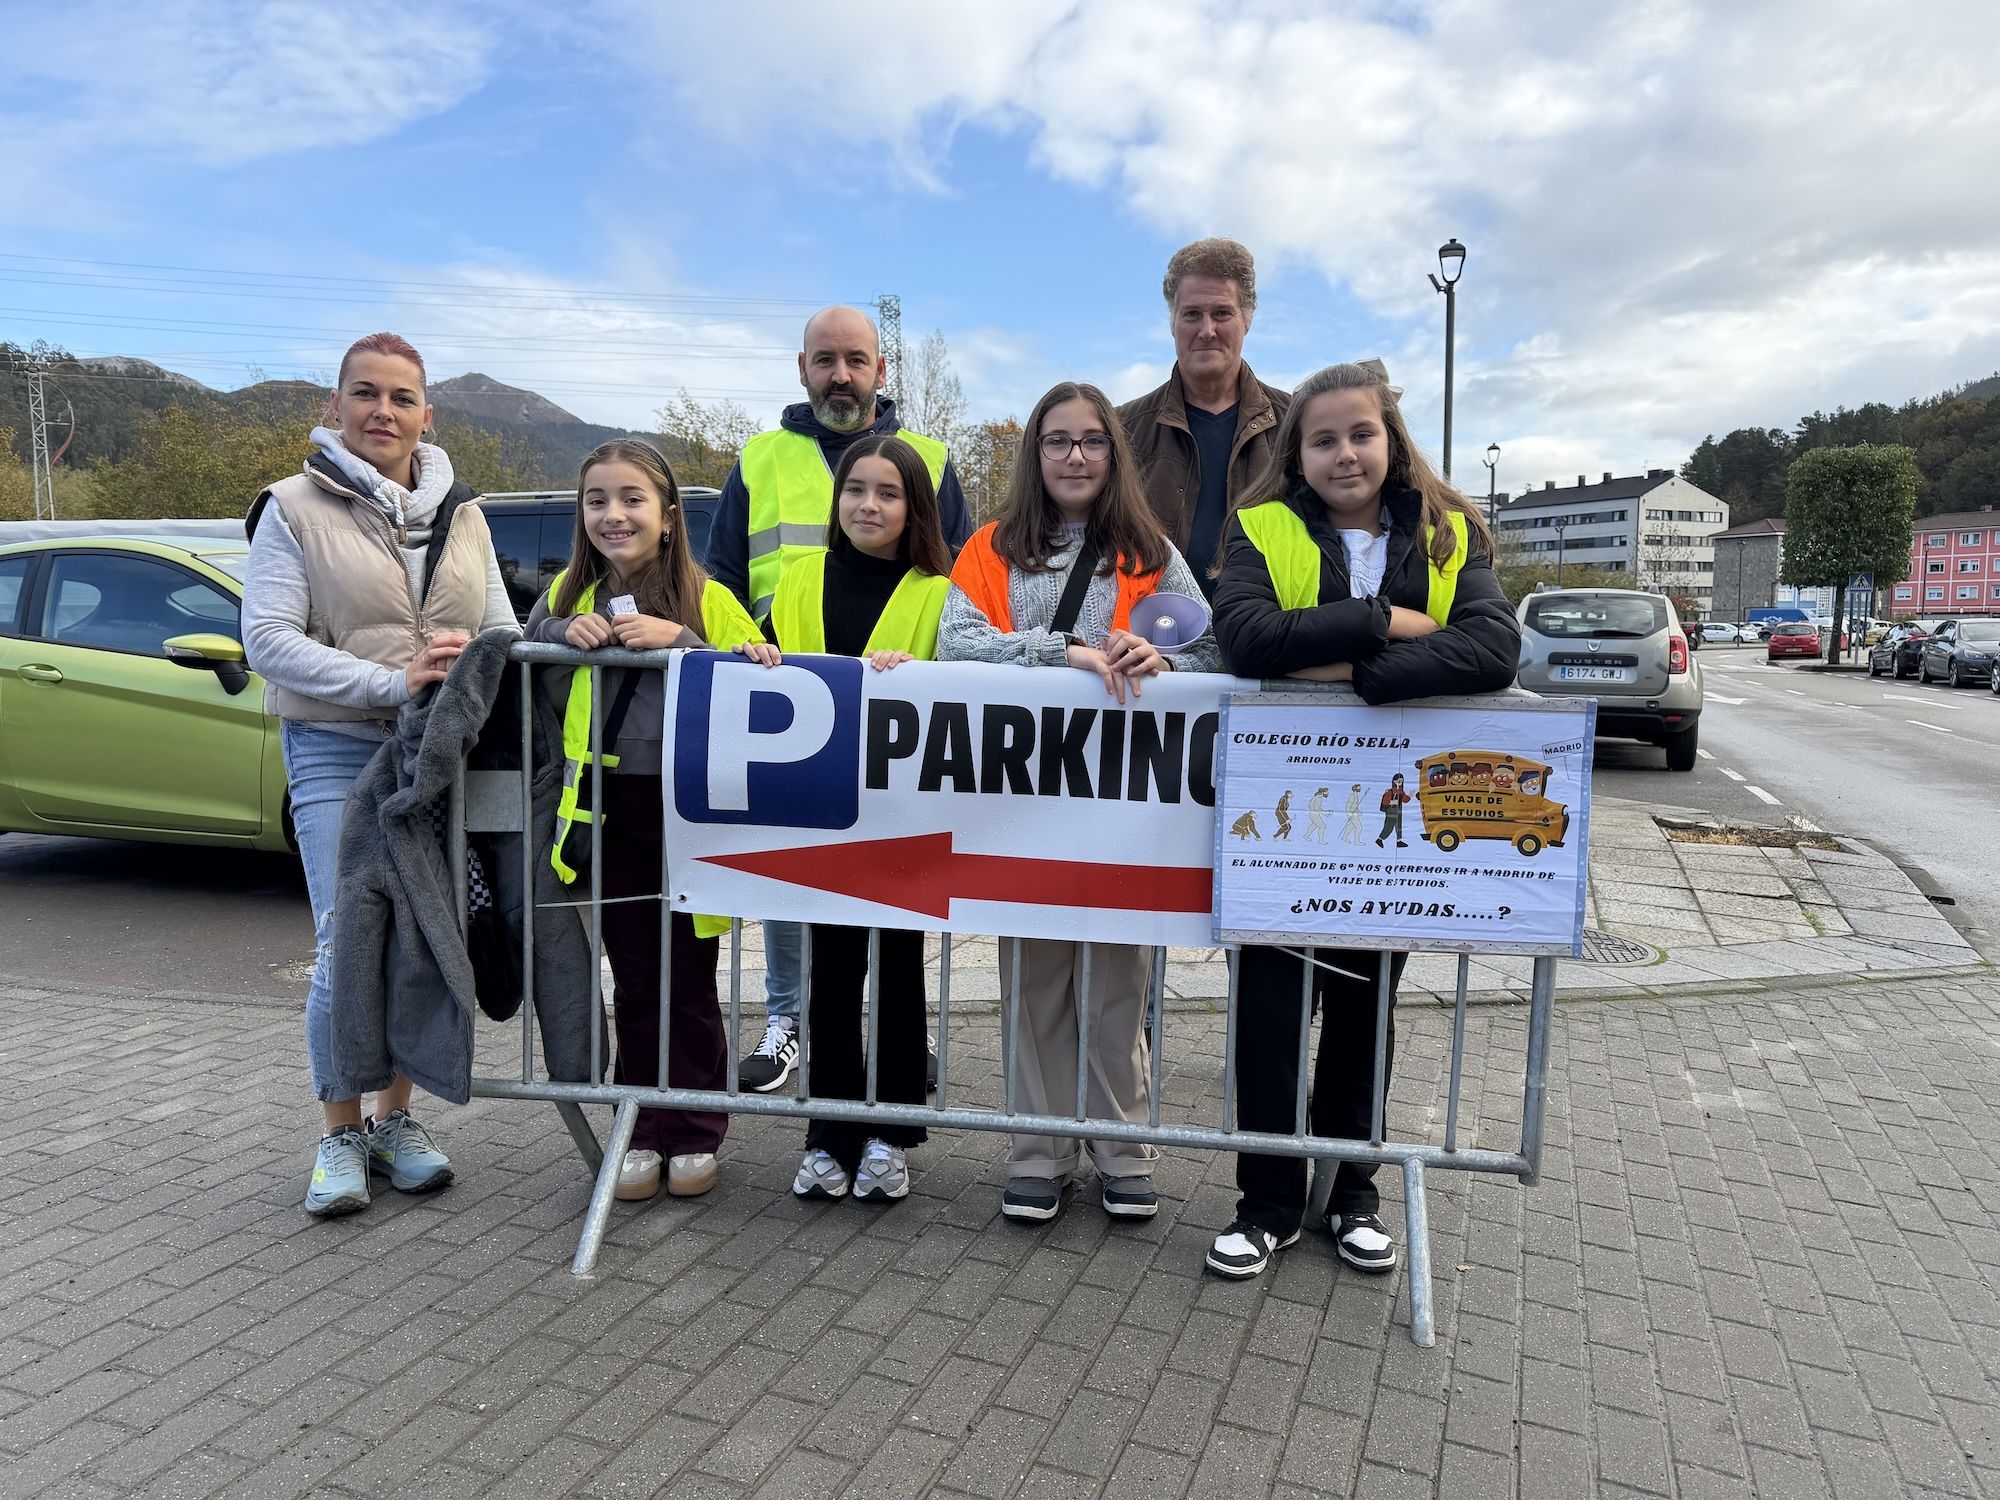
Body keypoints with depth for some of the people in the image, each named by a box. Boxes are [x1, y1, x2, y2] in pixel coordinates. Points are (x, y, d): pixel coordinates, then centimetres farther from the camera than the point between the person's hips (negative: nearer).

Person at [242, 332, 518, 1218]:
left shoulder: (460, 514, 12)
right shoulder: (296, 508, 0)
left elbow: (501, 630, 12)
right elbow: (267, 639, -10)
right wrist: (396, 682, -20)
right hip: (337, 753, -4)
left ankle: (397, 1117, 24)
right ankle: (341, 1134, 9)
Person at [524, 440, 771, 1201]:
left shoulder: (708, 600, -3)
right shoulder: (566, 597, 9)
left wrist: (676, 640, -18)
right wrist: (565, 639, -5)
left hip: (690, 810, -3)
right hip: (608, 811, 3)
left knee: (689, 982, 6)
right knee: (634, 982, 11)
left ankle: (695, 1134, 20)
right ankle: (645, 1132, 23)